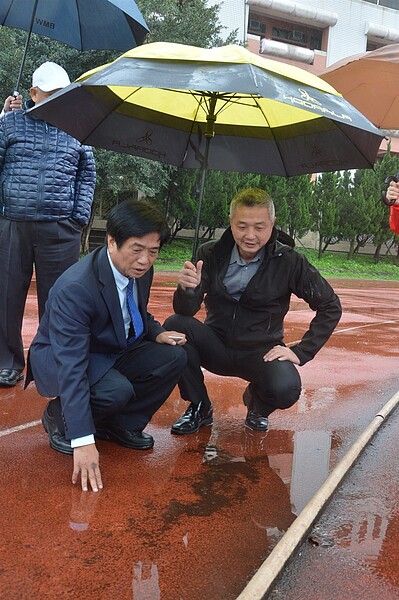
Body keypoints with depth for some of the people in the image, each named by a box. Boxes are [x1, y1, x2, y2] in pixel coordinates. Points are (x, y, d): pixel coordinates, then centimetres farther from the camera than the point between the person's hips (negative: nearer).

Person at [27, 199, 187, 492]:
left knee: (175, 357, -14)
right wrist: (84, 442, -39)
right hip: (56, 358, -7)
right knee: (118, 389, -35)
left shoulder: (140, 270, -10)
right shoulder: (74, 288, -33)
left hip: (111, 351, 7)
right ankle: (59, 417, -3)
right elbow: (71, 368, -36)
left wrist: (156, 333, -11)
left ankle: (121, 424, 2)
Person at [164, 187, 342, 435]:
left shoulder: (289, 262, -11)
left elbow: (330, 306, -4)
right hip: (217, 347, 2)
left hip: (262, 351, -2)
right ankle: (199, 408, -2)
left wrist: (301, 351, -11)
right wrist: (187, 289, -37)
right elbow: (186, 310, -14)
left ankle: (256, 402, 9)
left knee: (286, 390, -32)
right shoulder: (211, 254, -8)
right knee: (175, 324, -25)